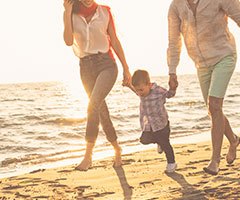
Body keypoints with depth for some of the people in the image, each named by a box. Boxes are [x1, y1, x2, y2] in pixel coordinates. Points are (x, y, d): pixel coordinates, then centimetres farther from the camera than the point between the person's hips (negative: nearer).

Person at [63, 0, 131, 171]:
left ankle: (88, 155, -18)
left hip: (107, 64, -2)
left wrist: (126, 68, 5)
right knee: (102, 111, 7)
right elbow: (69, 41, -13)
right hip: (86, 68, 3)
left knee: (93, 105, -23)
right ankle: (117, 149, 27)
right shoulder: (71, 14, 1)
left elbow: (114, 41, 5)